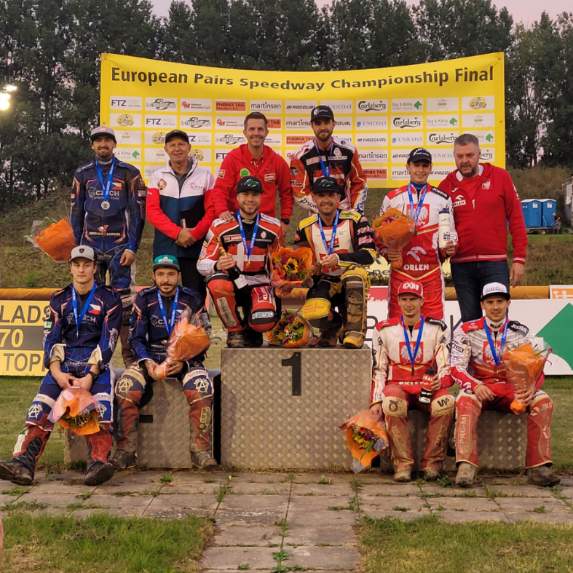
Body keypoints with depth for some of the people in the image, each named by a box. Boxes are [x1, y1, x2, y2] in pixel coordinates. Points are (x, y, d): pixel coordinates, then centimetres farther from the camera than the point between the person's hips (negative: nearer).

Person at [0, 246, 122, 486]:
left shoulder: (109, 299, 3)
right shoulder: (59, 299, 14)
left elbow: (107, 341, -5)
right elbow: (51, 338, 7)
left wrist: (90, 376, -18)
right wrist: (57, 373, -11)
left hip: (96, 362, -3)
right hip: (64, 361, 3)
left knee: (100, 399, -33)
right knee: (42, 402, -24)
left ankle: (99, 462, -47)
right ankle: (24, 461, -37)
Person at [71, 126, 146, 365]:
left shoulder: (129, 173, 2)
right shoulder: (82, 174, 11)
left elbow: (138, 212, 0)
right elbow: (76, 212, 14)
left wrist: (132, 247, -7)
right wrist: (79, 247, 8)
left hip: (119, 245, -3)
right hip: (91, 245, 3)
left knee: (122, 298, -7)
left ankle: (128, 352, -4)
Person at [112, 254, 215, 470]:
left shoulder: (191, 300, 1)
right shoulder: (144, 299, 4)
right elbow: (136, 337, 3)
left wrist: (183, 362, -16)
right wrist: (147, 362, -15)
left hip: (186, 359, -1)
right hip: (151, 357, 1)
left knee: (201, 389, -31)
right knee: (125, 388, -26)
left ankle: (201, 450, -20)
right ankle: (125, 450, -18)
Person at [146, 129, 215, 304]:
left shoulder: (204, 175, 6)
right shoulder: (157, 176, 9)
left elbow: (212, 211, 0)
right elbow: (152, 212, -1)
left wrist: (194, 234, -13)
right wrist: (177, 233, -13)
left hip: (195, 247, -1)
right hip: (165, 247, 1)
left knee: (196, 296, -1)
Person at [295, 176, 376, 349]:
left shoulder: (355, 220, -6)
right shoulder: (305, 227, 3)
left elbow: (369, 254, -16)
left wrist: (340, 258, -29)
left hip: (351, 282, -1)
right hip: (324, 282, 2)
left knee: (356, 273, -38)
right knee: (311, 315, -29)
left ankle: (355, 331, -22)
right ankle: (334, 325, 10)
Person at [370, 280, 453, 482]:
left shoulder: (436, 328, 8)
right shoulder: (384, 329, 10)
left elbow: (446, 366, 1)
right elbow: (378, 369, 8)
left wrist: (440, 382, -22)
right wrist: (376, 401, -5)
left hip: (428, 387, 0)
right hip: (397, 385, 0)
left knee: (446, 402, -33)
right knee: (391, 403, -37)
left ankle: (432, 462, -20)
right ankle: (402, 464, -27)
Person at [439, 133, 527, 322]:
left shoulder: (500, 177, 0)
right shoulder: (446, 186, 4)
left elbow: (516, 219, 1)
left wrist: (519, 258, -3)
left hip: (495, 263, -2)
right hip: (461, 265, 2)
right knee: (470, 322, 9)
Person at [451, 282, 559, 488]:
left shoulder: (520, 332, 4)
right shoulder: (467, 331, -2)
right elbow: (456, 369, -9)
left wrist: (531, 388, -26)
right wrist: (475, 386, -31)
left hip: (511, 389, 2)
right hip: (479, 388, -2)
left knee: (543, 401, -25)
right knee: (465, 401, -36)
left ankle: (538, 467, -23)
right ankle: (466, 466, -41)